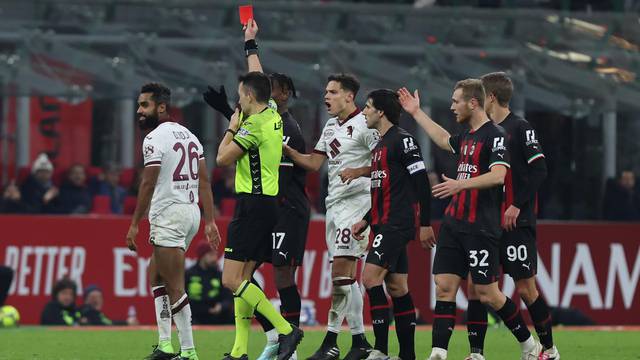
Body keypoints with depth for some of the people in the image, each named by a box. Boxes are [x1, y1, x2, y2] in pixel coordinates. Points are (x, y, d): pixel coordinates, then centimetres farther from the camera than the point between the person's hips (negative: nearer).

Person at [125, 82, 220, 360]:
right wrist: (210, 221, 12)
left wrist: (134, 225, -11)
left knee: (174, 288, -7)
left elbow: (148, 185, -15)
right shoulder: (188, 135, 15)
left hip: (169, 216, -9)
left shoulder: (155, 139, -11)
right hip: (191, 212, 9)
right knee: (156, 277, 19)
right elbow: (204, 181, 12)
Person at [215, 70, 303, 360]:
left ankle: (286, 329, -17)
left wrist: (232, 128, 5)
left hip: (253, 203, -10)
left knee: (232, 280, -12)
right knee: (242, 278, 9)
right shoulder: (274, 117, 10)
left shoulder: (255, 124, -15)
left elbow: (223, 158, -8)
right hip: (269, 203, 10)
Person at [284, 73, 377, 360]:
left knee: (341, 270, -13)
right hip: (334, 204, 9)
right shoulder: (331, 126, 18)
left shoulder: (364, 124, -8)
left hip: (355, 200, -9)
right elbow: (314, 163, 16)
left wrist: (359, 171, -21)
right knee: (345, 276, 9)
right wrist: (285, 149, 6)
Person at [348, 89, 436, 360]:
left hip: (397, 224, -10)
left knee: (371, 277, -17)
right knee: (396, 286, 8)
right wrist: (366, 221, 19)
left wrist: (425, 224, -17)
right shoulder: (380, 145, 19)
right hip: (385, 224, 10)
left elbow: (421, 181, -14)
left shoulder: (403, 140, -10)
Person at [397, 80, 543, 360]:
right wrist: (417, 113, 43)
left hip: (481, 228, -8)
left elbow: (498, 176, -24)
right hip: (454, 222, 8)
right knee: (444, 287, -1)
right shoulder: (466, 137, 15)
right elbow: (444, 140, 39)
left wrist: (460, 184, -30)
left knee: (487, 293, -4)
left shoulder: (495, 136, -11)